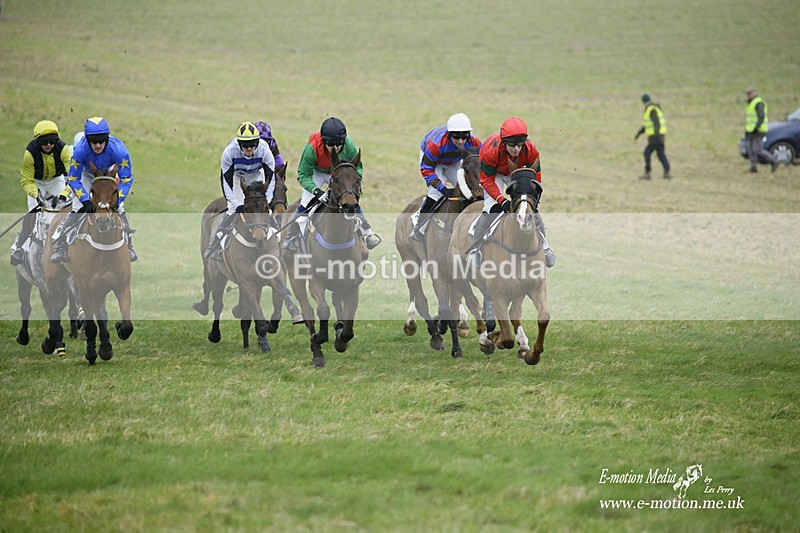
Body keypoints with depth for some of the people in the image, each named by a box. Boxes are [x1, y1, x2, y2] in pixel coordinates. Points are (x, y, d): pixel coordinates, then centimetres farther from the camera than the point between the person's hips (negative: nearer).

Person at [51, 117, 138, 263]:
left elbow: (126, 179, -27)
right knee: (77, 209, -14)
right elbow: (73, 179, -27)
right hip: (86, 173, -1)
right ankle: (59, 248, -10)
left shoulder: (118, 149, -38)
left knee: (119, 209, -9)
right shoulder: (81, 149, -38)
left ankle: (128, 246, 10)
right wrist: (86, 201, -35)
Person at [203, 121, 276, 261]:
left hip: (255, 174, 2)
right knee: (234, 209, -18)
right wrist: (237, 205, -39)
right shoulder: (230, 151, -38)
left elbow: (270, 180, -26)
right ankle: (214, 248, -11)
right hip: (235, 173, -2)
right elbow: (226, 182, -31)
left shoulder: (264, 150, -35)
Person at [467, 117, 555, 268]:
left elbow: (535, 177, -17)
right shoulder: (492, 149, -39)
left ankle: (544, 247, 12)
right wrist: (502, 200, -40)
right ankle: (474, 248, -13)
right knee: (492, 208, -22)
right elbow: (487, 181, -29)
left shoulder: (530, 150, -32)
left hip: (517, 173, 3)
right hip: (494, 174, -3)